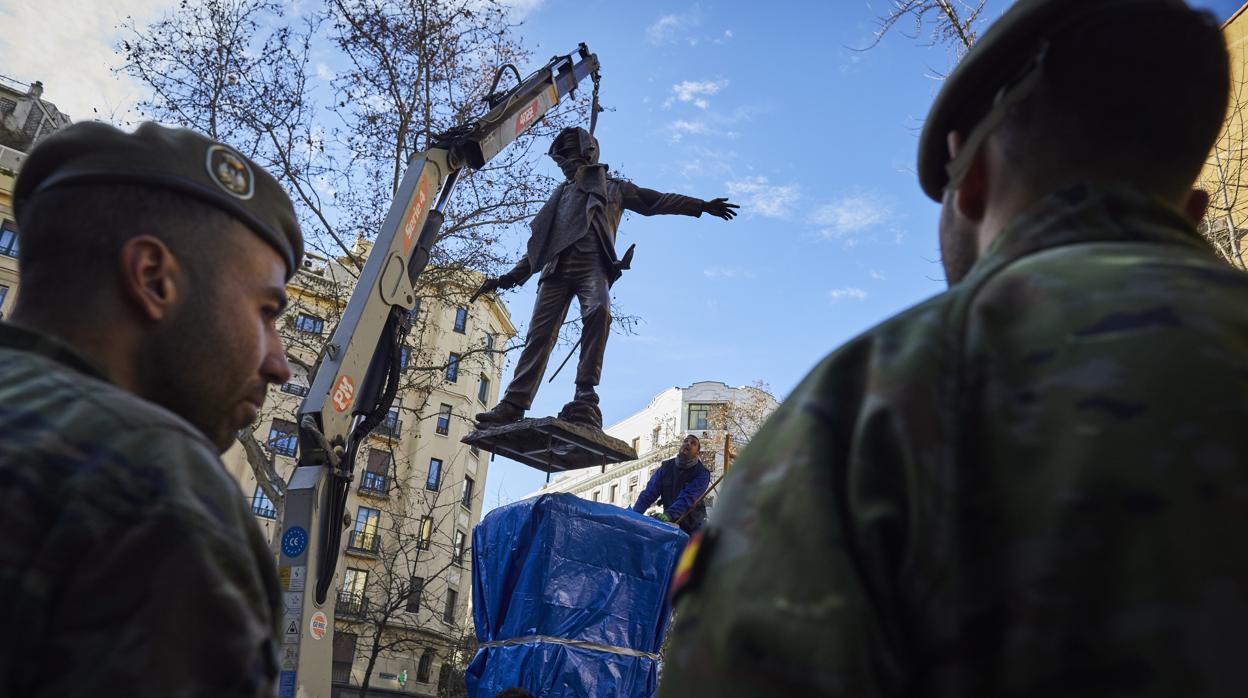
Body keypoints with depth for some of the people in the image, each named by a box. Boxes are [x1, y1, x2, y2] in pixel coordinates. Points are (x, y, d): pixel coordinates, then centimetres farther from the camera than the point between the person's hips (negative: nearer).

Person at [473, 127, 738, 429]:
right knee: (540, 330, -12)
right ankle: (514, 404, -20)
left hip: (592, 262, -3)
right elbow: (539, 242, 32)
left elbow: (658, 201, 19)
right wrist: (508, 278, 27)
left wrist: (702, 206, 9)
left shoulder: (614, 188, 25)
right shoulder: (561, 193, 34)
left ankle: (585, 398, -39)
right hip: (556, 267, 4)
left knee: (598, 311, -33)